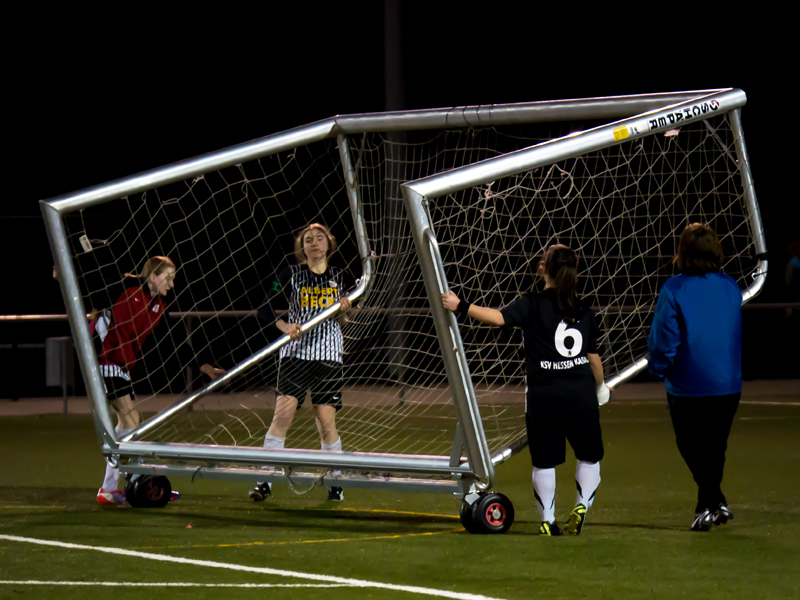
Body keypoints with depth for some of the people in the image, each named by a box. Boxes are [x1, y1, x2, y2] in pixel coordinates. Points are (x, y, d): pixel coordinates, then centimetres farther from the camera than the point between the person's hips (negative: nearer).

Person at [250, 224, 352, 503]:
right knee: (282, 413, -13)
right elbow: (264, 307, -3)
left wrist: (348, 306, -6)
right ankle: (265, 480, -8)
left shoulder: (341, 277, 8)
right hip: (296, 352, -1)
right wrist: (284, 327, -19)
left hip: (329, 355, 1)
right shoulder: (291, 275, 2)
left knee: (326, 420, -3)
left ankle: (335, 482, 12)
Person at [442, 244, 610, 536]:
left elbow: (499, 317, -20)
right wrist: (600, 386, 31)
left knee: (544, 462, 8)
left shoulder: (533, 304, -4)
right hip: (581, 394, 2)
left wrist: (461, 306, -12)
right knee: (589, 456, 16)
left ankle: (547, 521, 8)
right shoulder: (584, 311, 8)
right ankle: (581, 506, 1)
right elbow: (594, 357, 13)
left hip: (543, 395, -2)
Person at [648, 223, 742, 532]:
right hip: (728, 384, 4)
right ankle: (707, 506, 20)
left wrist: (659, 369, 6)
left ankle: (714, 502, -9)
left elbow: (663, 340, -12)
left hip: (688, 386, -4)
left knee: (693, 448, 7)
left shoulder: (674, 290, -13)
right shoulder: (731, 288, 3)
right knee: (715, 445, 17)